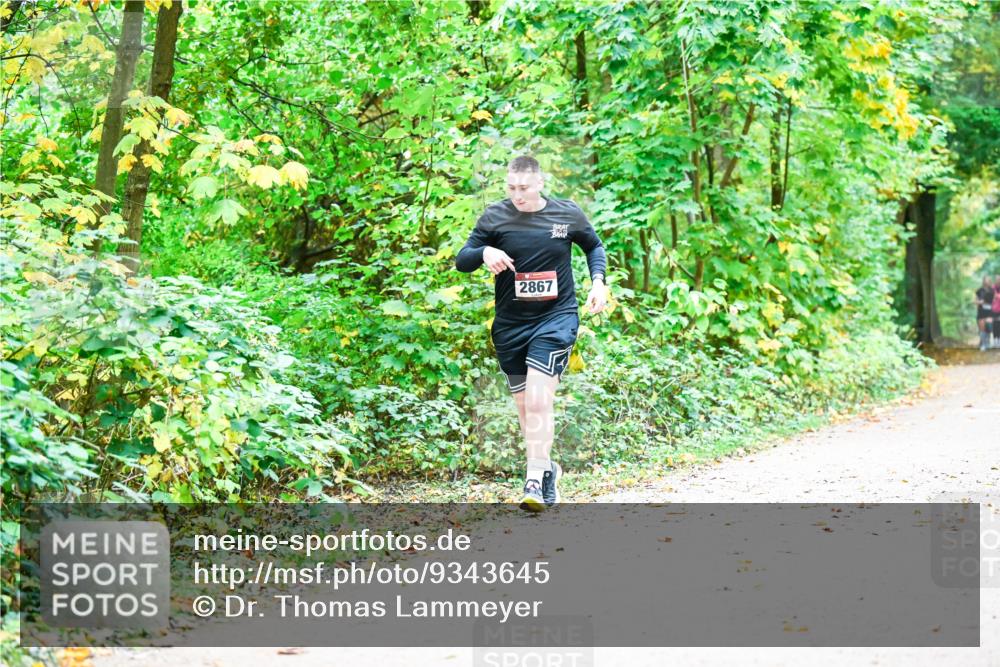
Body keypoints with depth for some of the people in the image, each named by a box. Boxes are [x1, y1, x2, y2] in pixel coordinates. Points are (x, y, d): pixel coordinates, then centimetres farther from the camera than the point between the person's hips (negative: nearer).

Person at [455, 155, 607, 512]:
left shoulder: (568, 214, -2)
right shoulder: (495, 216, -2)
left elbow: (594, 245, 17)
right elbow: (461, 260, -1)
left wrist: (598, 282, 0)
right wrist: (484, 252, -22)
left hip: (556, 318, -3)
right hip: (509, 323, 3)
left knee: (538, 402, -17)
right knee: (524, 406, 11)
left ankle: (535, 482, -14)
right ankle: (547, 467, 32)